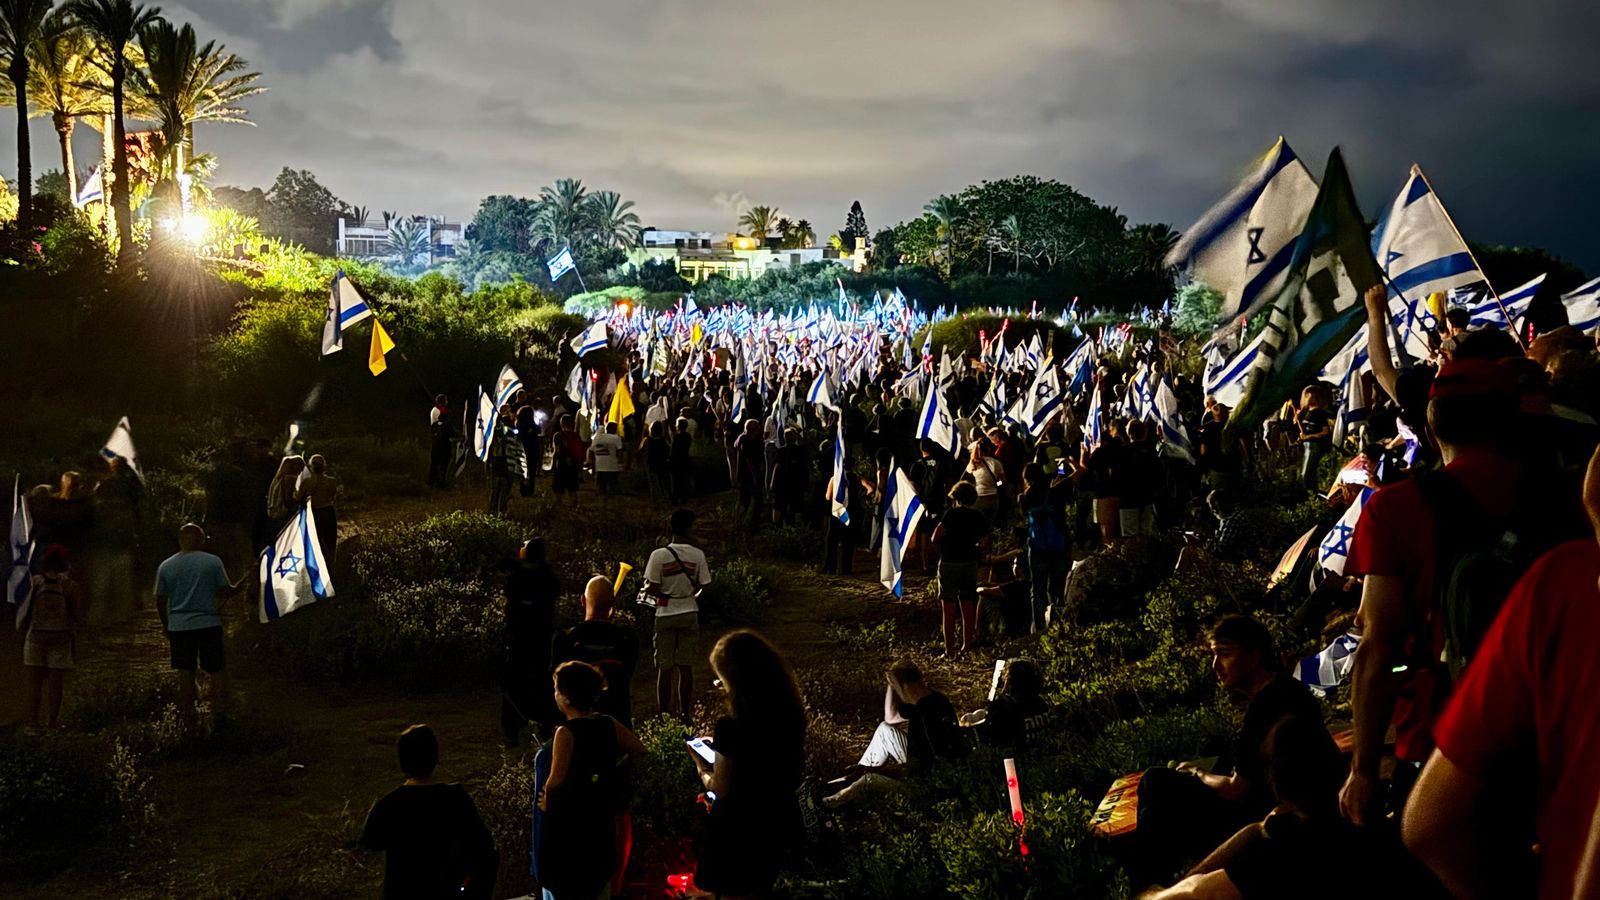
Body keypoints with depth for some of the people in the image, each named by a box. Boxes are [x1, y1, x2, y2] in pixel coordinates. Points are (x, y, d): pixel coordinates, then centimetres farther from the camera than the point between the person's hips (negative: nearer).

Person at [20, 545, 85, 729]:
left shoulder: (35, 582, -3)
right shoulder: (69, 585, -7)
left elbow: (25, 611, 1)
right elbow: (77, 616, -5)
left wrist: (23, 635, 10)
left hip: (36, 635, 1)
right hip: (61, 636, -1)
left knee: (35, 679, 9)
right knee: (56, 680, 4)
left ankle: (33, 718, 12)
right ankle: (52, 720, 6)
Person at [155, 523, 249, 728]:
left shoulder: (165, 566, 3)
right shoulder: (212, 561, -5)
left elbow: (160, 602, 7)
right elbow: (224, 592, -1)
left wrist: (166, 626, 20)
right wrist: (238, 587, 20)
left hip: (178, 626, 2)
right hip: (208, 624, -2)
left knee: (185, 673, 7)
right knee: (216, 669, 8)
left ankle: (188, 718, 12)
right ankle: (218, 707, -1)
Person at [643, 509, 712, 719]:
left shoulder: (659, 555, -13)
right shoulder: (698, 555, -7)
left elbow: (651, 588, -15)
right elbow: (704, 586, -3)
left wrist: (665, 595, 7)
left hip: (666, 615, -2)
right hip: (689, 614, 2)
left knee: (664, 668, 5)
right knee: (686, 666, 8)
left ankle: (664, 714, 9)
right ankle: (685, 713, 13)